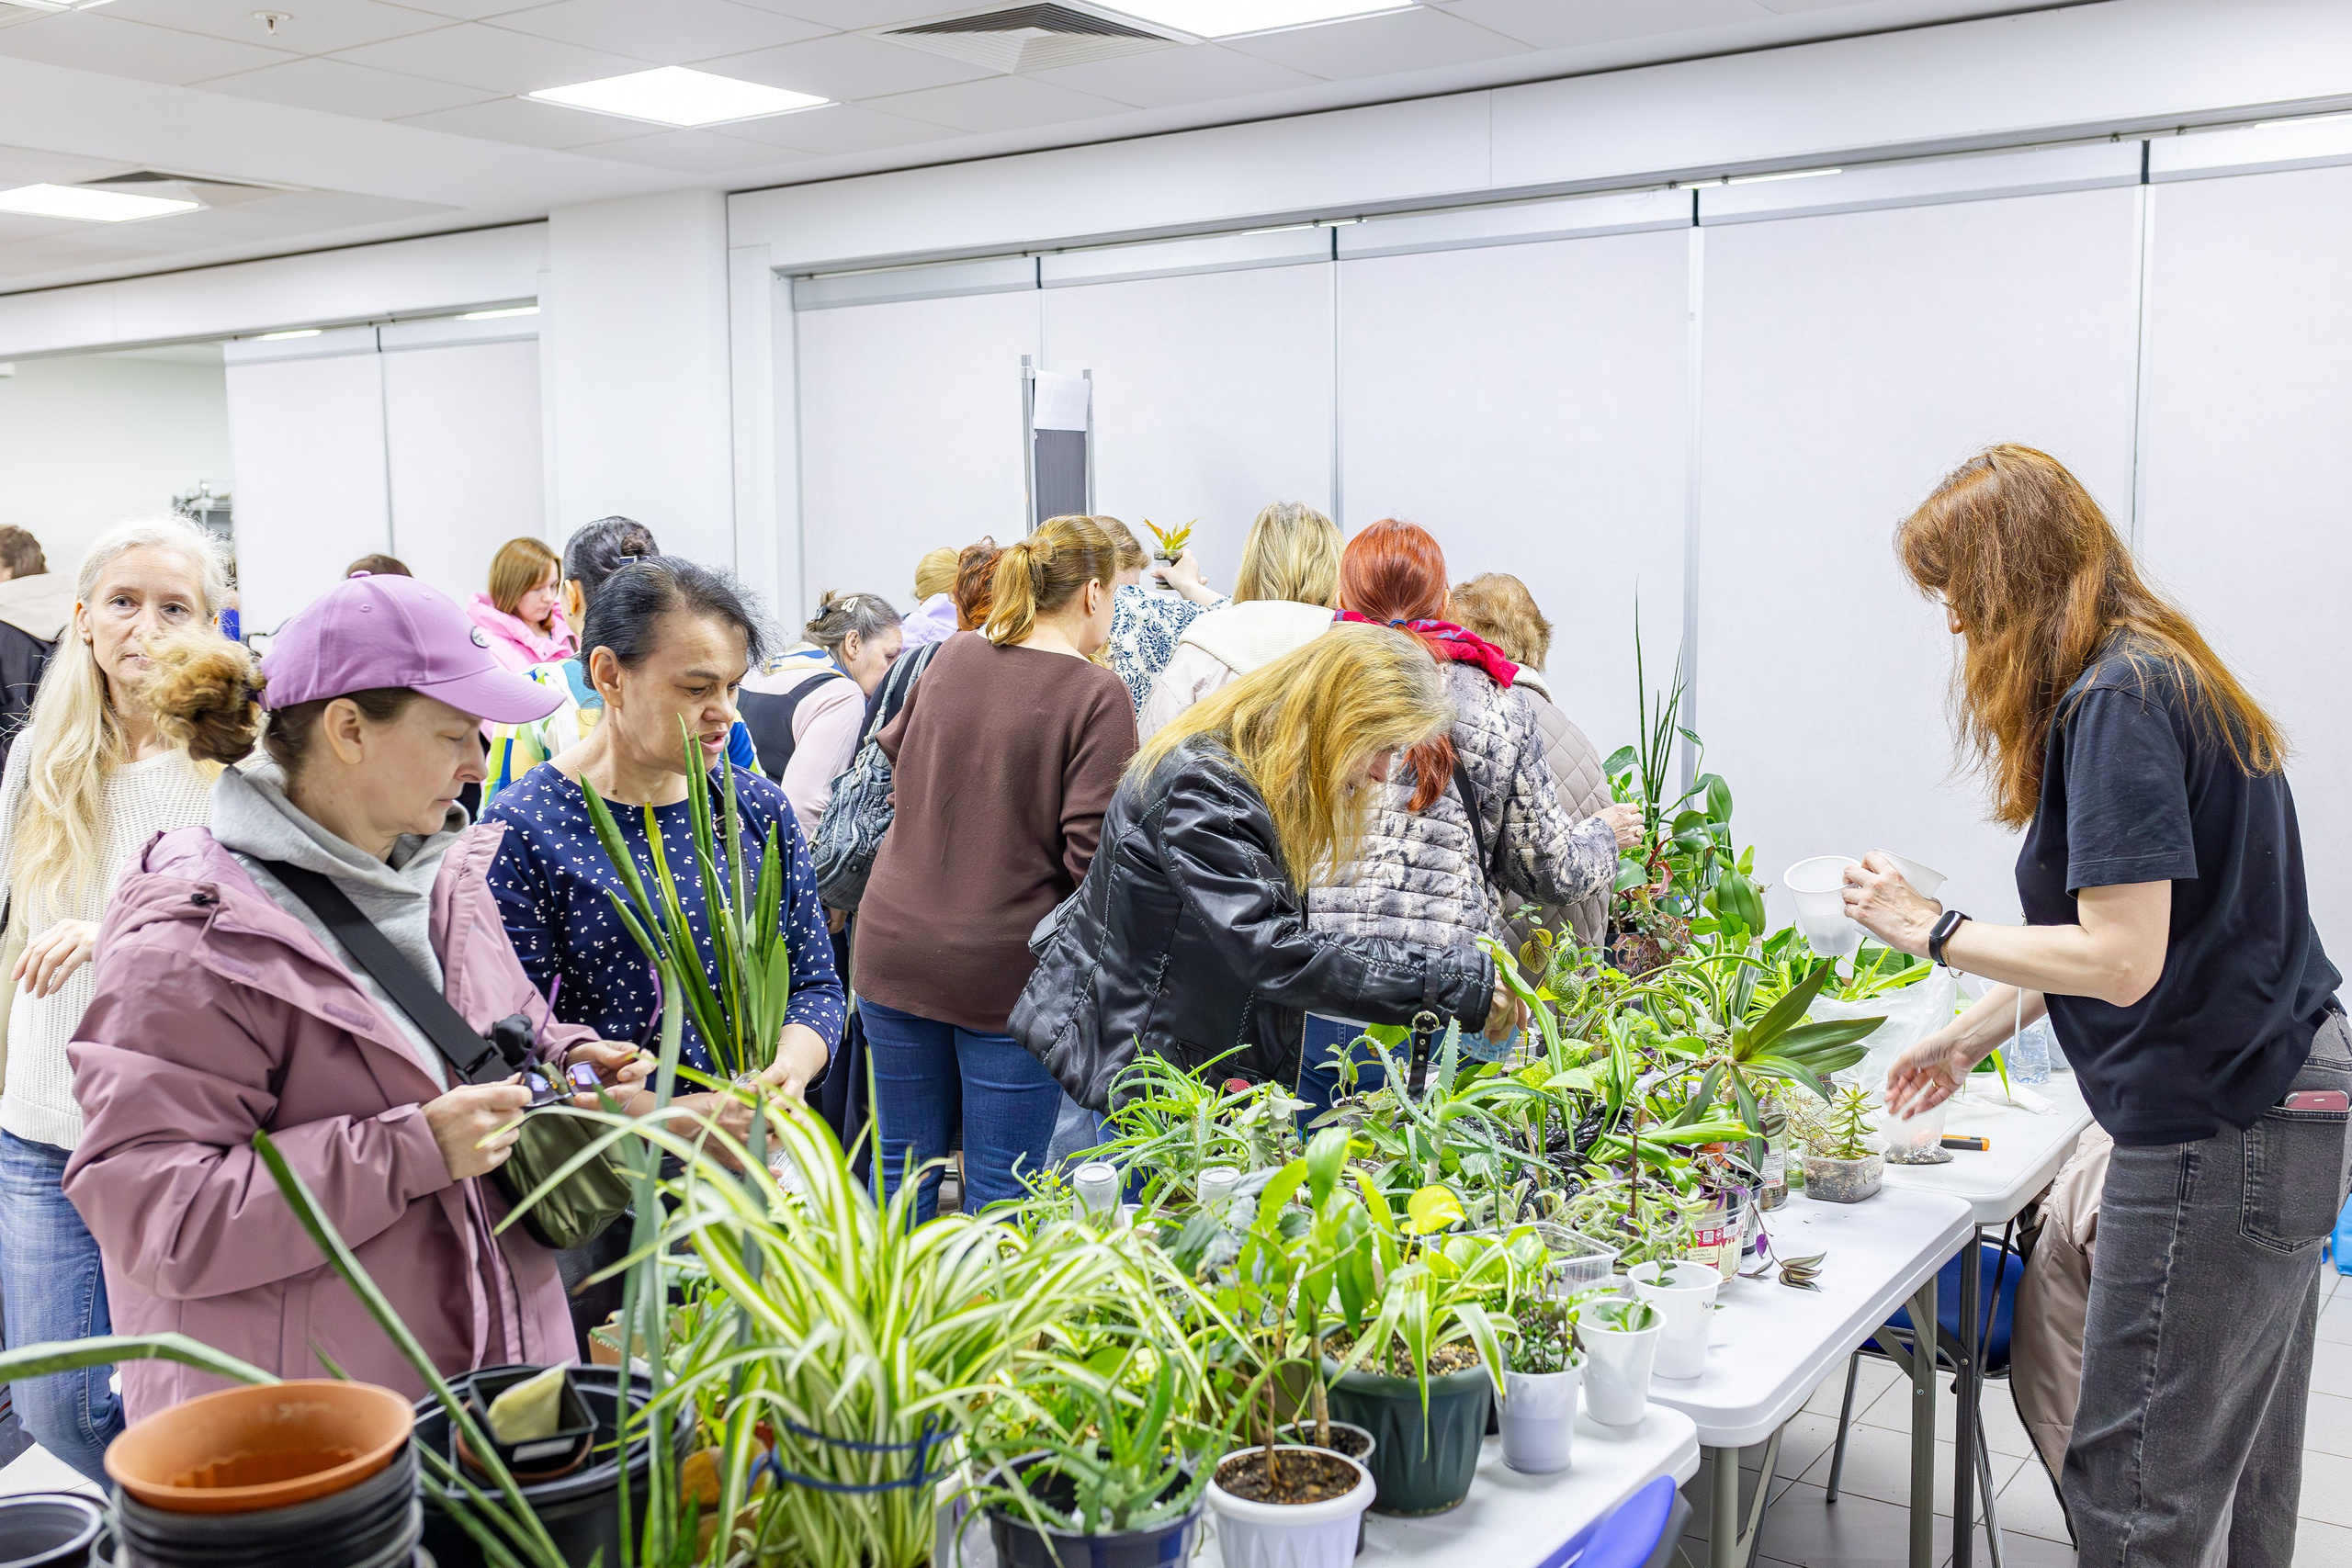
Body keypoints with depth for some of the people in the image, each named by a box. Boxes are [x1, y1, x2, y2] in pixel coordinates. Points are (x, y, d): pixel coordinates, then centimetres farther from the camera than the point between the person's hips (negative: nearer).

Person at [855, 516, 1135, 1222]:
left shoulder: (952, 657, 6)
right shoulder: (1097, 694, -12)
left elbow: (893, 752, 23)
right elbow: (1091, 851, -17)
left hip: (897, 947, 5)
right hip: (1009, 967, -5)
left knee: (904, 1169, 16)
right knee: (999, 1193, 6)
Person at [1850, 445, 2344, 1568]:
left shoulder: (2117, 702, -19)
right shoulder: (2163, 675, 12)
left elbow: (2121, 960, -23)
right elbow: (2109, 921, 18)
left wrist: (1929, 930, -12)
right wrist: (1972, 1038, 20)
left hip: (2219, 1134, -10)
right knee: (2239, 1468, 21)